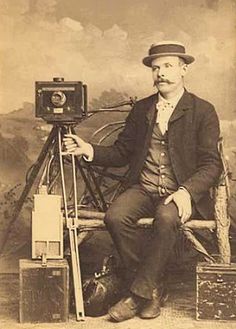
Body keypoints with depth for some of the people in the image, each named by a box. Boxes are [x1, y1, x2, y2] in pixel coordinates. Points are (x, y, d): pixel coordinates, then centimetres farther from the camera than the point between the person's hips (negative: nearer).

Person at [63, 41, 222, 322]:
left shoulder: (203, 111, 0)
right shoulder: (141, 109, 14)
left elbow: (211, 164, -7)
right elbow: (121, 152, 14)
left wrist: (186, 192, -24)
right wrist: (89, 150, -4)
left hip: (182, 193, -4)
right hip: (143, 189, 4)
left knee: (166, 217, -36)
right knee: (115, 217, -25)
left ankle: (140, 293, -19)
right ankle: (154, 289, -9)